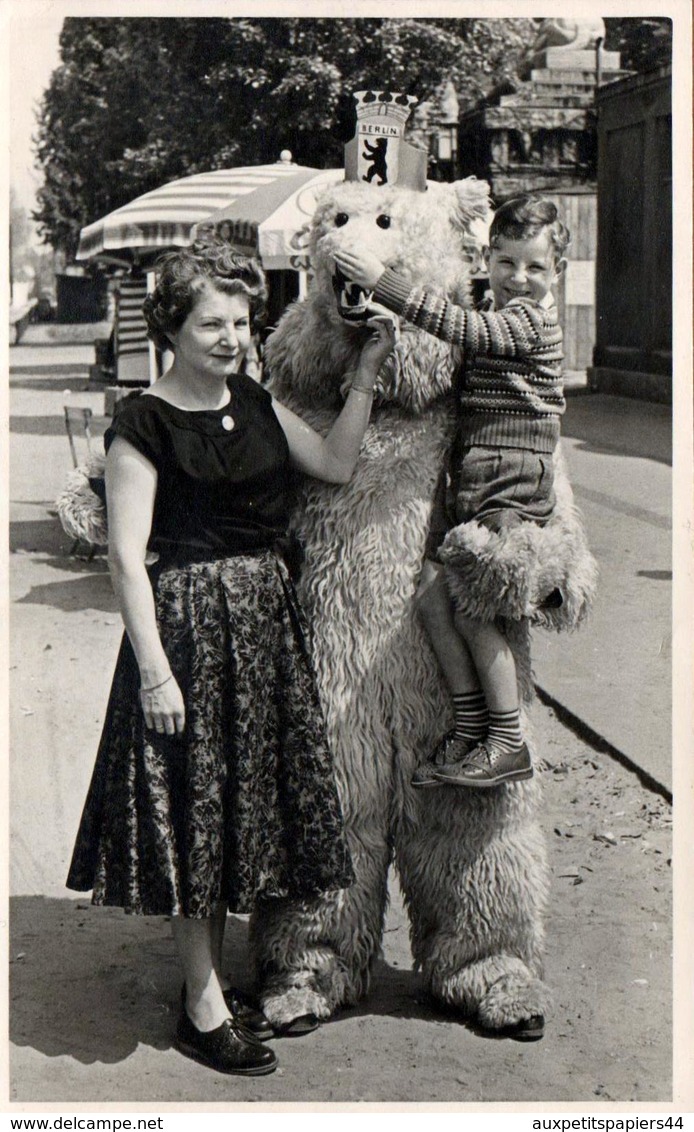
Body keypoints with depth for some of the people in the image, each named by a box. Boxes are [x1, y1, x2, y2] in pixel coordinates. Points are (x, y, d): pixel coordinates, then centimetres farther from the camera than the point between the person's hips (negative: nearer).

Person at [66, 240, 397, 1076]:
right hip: (188, 622, -7)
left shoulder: (253, 401, 10)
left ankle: (216, 979, 30)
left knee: (247, 797, 14)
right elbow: (126, 556, -14)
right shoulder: (143, 424, -11)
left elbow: (336, 464, 4)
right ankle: (204, 1008, 15)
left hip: (266, 615, 7)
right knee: (193, 809, 1)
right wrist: (154, 668, -18)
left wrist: (366, 373, -1)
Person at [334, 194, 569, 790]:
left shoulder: (532, 321, -11)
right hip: (466, 473, 8)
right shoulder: (495, 316, 17)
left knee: (472, 608, -8)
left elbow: (460, 328, -24)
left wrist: (382, 280, -26)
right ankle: (469, 724, 10)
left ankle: (508, 742, 4)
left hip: (511, 477, -8)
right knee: (432, 592, -1)